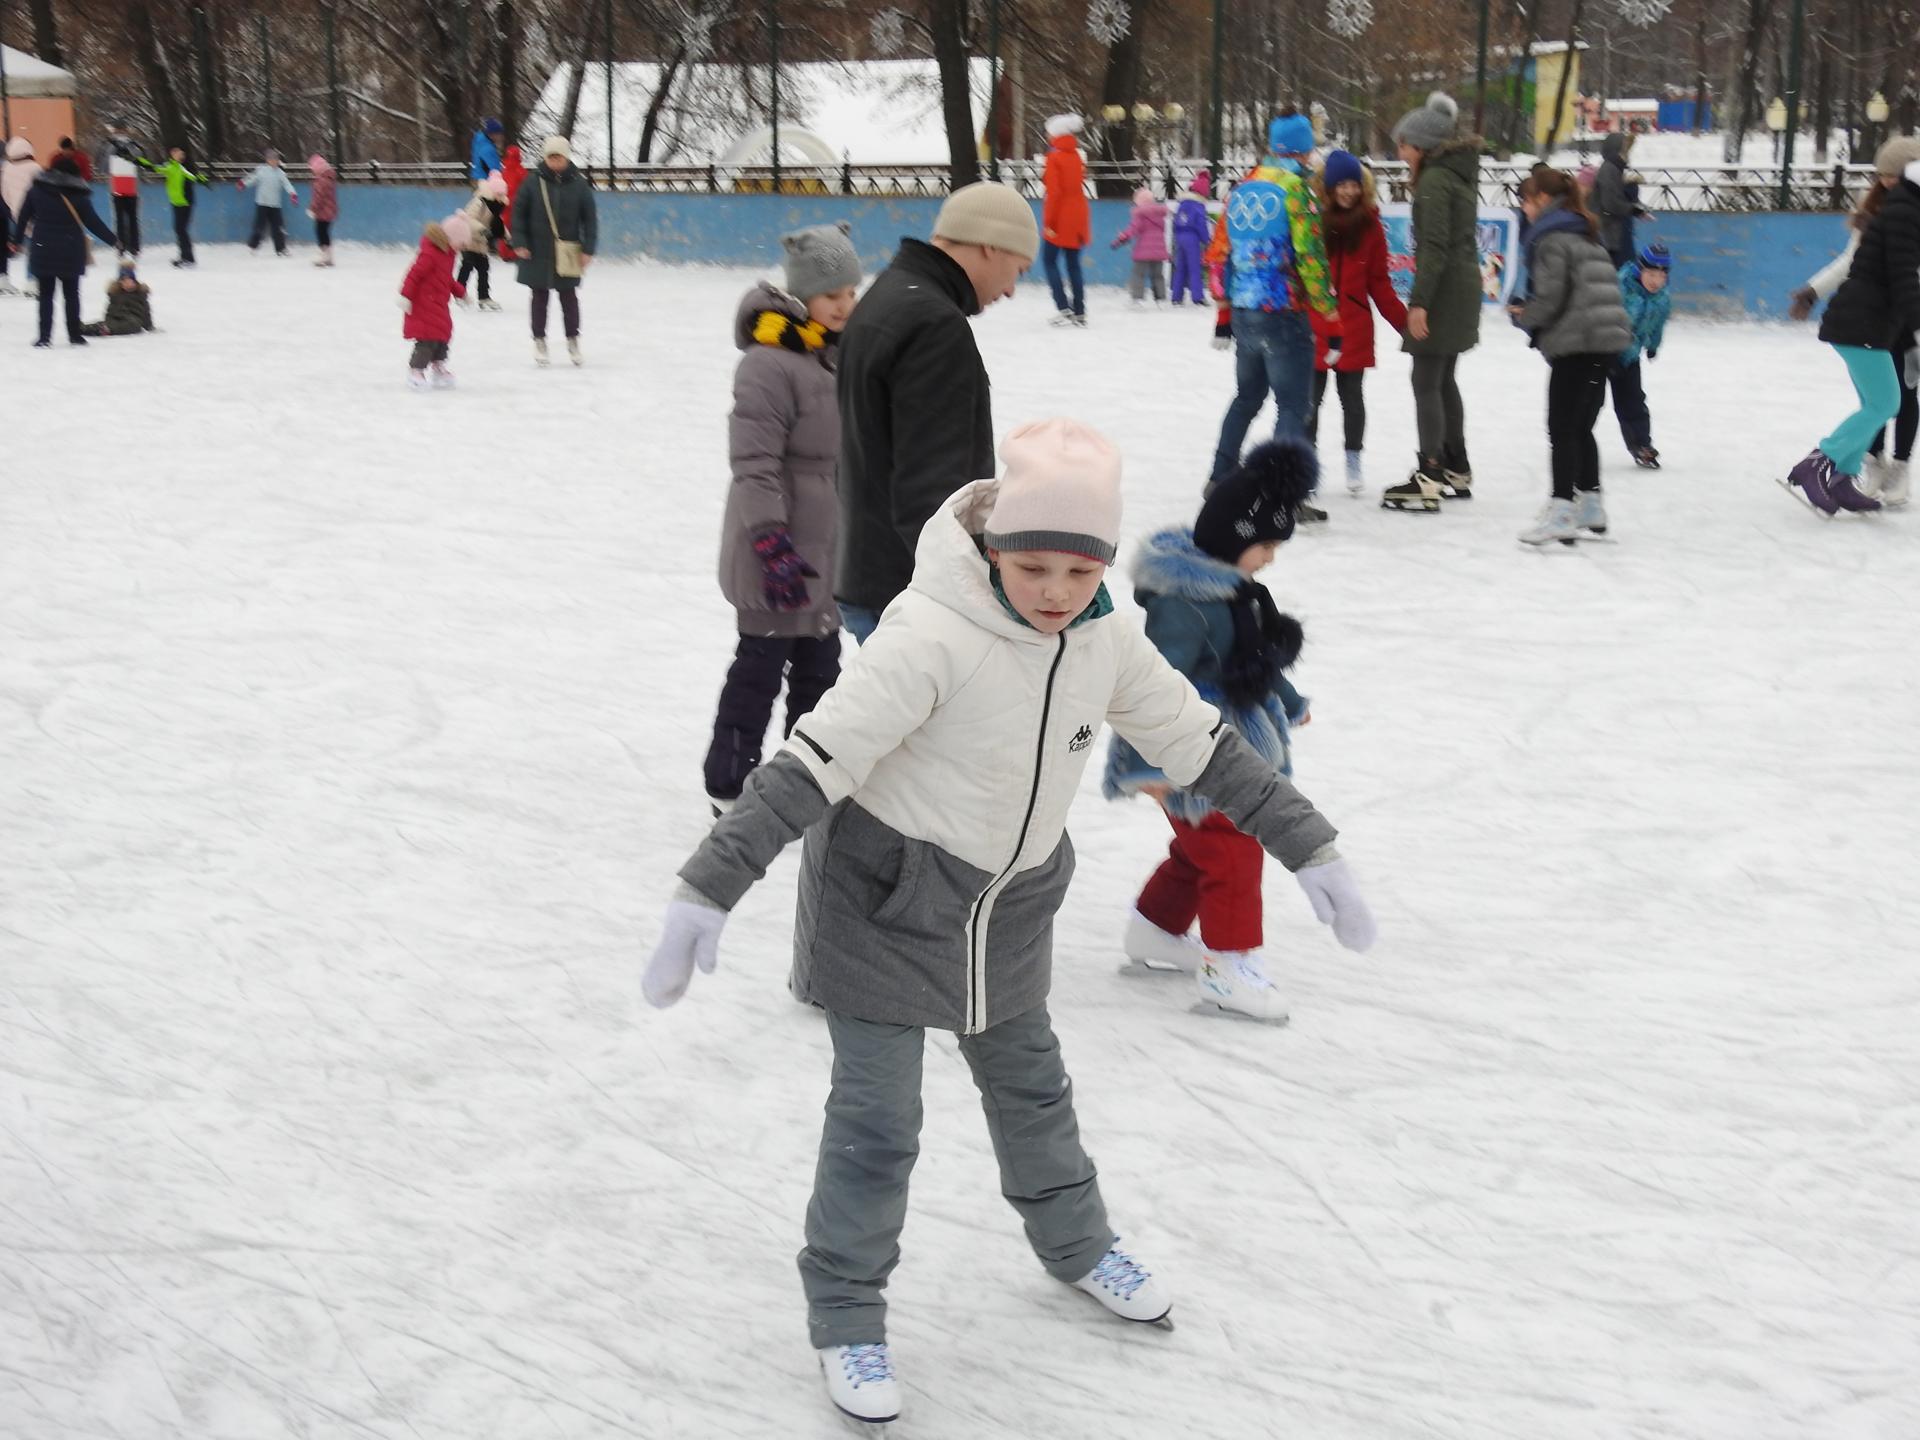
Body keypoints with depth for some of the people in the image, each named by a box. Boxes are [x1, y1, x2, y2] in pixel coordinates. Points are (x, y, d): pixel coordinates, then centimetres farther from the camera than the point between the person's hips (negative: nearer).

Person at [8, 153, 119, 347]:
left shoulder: (36, 190, 1)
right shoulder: (77, 195, -7)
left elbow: (23, 216, 6)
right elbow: (93, 222, -3)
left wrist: (17, 241, 17)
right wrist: (113, 239, 8)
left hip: (43, 251, 1)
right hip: (71, 254, -1)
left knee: (46, 295, 5)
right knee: (71, 293, 11)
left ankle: (44, 336, -4)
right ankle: (74, 335, 13)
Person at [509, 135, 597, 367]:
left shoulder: (579, 184, -3)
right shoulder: (533, 182, -4)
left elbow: (590, 217, 0)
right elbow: (518, 212, 1)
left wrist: (588, 249, -4)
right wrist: (520, 243, -5)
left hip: (568, 253, 0)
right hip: (538, 252, 0)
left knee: (569, 296, 8)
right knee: (540, 297, 9)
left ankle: (573, 341, 20)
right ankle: (539, 341, 19)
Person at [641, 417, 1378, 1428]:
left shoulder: (1106, 643, -9)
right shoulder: (932, 635, -30)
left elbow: (1202, 746, 3)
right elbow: (809, 763, -33)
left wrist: (1309, 850, 4)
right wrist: (706, 890, -38)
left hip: (1011, 906, 6)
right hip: (884, 900, -6)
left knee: (1029, 1081, 24)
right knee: (877, 1116, 0)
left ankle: (1074, 1242, 48)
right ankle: (846, 1315, 20)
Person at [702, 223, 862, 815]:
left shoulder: (842, 352, 9)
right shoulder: (769, 362, -19)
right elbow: (754, 462, -23)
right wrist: (771, 542, -28)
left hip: (829, 543, 8)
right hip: (780, 549, -8)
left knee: (819, 667, 17)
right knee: (761, 666, 2)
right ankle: (729, 785, 15)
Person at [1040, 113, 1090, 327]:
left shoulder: (1054, 157, -11)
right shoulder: (1077, 156, 9)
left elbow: (1054, 191, -16)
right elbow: (1077, 186, 13)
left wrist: (1048, 221, -15)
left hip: (1060, 219, -6)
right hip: (1078, 216, 6)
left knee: (1049, 261, 3)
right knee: (1073, 264, 10)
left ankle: (1063, 308, -9)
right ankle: (1080, 313, 7)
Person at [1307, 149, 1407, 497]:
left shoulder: (1369, 225, 2)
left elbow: (1379, 282, 5)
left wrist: (1403, 321, -1)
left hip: (1354, 328, 1)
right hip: (1311, 327, -1)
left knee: (1352, 395, 9)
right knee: (1310, 397, 6)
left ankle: (1354, 462, 21)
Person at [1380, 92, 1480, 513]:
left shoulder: (1434, 180, -14)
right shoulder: (1459, 174, 16)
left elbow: (1434, 245, -21)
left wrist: (1419, 300, -23)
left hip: (1443, 287, -10)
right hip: (1465, 285, 10)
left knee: (1426, 383, -9)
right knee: (1444, 381, 17)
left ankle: (1428, 479, -13)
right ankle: (1456, 471, 24)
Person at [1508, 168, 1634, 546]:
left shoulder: (1551, 238, -9)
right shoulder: (1587, 235, 20)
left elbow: (1549, 298, -16)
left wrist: (1523, 315, 5)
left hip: (1575, 345, -9)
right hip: (1606, 341, 9)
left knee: (1562, 430, -7)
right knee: (1581, 429, 16)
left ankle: (1561, 510, -10)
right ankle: (1590, 507, 20)